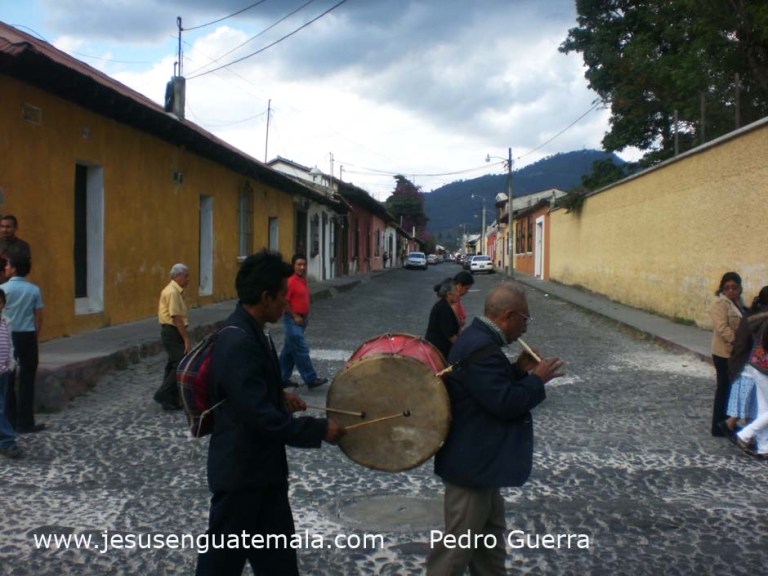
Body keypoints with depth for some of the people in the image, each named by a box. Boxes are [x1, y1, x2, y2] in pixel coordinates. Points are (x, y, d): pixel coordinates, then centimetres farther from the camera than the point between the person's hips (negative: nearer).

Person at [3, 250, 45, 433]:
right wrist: (33, 337, 12)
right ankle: (25, 423, 7)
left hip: (8, 337, -1)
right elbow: (38, 318, 0)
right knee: (27, 380, 5)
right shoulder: (34, 290, -1)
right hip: (27, 337, 1)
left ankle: (10, 421, 15)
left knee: (8, 380, 10)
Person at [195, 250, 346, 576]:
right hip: (240, 470, -10)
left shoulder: (250, 332, 5)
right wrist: (319, 430, -22)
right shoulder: (239, 343, -27)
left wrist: (280, 396, 5)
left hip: (262, 466, 10)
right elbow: (259, 415, -29)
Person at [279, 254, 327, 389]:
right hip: (292, 320, -9)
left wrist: (306, 316, 14)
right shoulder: (290, 281, -15)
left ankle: (283, 379, 21)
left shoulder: (303, 280, 11)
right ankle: (311, 380, -4)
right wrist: (295, 316, -15)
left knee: (289, 351, 13)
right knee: (301, 350, -6)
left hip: (301, 320, 9)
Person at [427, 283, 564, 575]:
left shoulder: (478, 338, 8)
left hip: (479, 457, 11)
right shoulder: (480, 348, -26)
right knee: (459, 541, 2)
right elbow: (504, 402, -28)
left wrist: (519, 370, 3)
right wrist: (537, 379, -14)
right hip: (471, 461, -11)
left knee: (490, 534, 23)